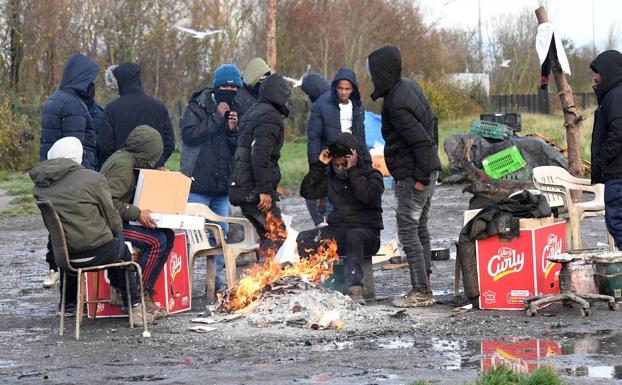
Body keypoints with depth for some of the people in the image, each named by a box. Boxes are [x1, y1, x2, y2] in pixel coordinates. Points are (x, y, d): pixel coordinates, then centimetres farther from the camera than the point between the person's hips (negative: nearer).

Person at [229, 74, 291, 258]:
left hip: (241, 187, 10)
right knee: (278, 235, -9)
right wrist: (265, 190, -23)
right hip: (254, 188, -10)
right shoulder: (270, 115, -11)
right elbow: (260, 154, -22)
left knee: (267, 234, 14)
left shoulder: (255, 111, 20)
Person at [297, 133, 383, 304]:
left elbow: (368, 195, -19)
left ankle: (355, 289, -53)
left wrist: (353, 170, -16)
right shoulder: (331, 178, 17)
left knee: (353, 237, -41)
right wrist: (319, 165, 4)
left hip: (366, 231, -5)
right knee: (304, 238, -20)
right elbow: (307, 192, 12)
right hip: (337, 230, 5)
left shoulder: (371, 174, 2)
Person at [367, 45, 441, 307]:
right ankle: (425, 288, 20)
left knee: (408, 231, -5)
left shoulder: (396, 105, -23)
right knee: (420, 229, 15)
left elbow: (422, 141, -26)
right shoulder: (409, 86, 7)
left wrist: (421, 177, -19)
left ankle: (421, 292, -4)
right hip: (427, 170, 10)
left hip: (412, 177, -10)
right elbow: (429, 121, 19)